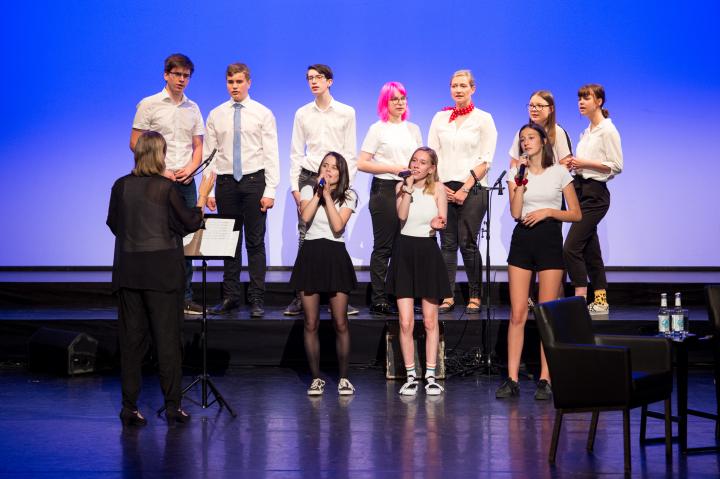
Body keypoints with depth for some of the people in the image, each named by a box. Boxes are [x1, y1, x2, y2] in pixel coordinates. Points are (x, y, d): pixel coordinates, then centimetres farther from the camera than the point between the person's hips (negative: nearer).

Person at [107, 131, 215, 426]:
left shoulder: (121, 186, 1)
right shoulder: (165, 188, -11)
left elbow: (113, 224, 13)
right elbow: (190, 223, -2)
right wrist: (203, 195, 10)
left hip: (129, 270, 4)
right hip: (162, 271, -3)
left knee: (131, 338, 8)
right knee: (167, 337, 4)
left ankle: (129, 407, 9)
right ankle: (172, 406, 7)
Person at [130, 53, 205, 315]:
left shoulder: (192, 108, 13)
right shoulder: (149, 105, -1)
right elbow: (135, 143, -3)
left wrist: (190, 168, -4)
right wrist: (159, 171, -10)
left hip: (186, 181, 4)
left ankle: (184, 298, 8)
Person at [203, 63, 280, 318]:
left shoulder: (263, 114, 3)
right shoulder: (216, 115, 9)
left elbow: (271, 154, -1)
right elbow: (209, 155, 8)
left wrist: (270, 190, -9)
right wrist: (208, 191, 0)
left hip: (254, 181, -2)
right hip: (226, 182, 2)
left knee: (255, 242, -1)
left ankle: (257, 299, 3)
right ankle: (230, 297, 13)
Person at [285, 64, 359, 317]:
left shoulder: (346, 113, 7)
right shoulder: (302, 114, 11)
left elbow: (350, 152, 6)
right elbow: (296, 152, 11)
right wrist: (295, 185, 2)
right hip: (308, 177, 1)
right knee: (305, 237, -4)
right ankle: (301, 297, -2)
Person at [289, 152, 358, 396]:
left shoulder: (348, 196, 6)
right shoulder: (308, 190, 9)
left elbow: (338, 225, -11)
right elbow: (305, 217, -10)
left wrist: (327, 194, -8)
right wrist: (318, 191, -7)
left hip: (335, 256, -1)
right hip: (310, 254, 1)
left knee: (340, 323, -2)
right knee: (311, 323, 1)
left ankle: (343, 378, 9)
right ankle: (316, 378, 10)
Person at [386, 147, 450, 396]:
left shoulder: (438, 188, 2)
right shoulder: (401, 186, 5)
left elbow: (443, 221, -4)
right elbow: (402, 216, -11)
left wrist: (437, 223, -25)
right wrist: (408, 188, -13)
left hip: (428, 252, 0)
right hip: (404, 251, 0)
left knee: (430, 321, 5)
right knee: (406, 322, -4)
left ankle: (430, 376, 10)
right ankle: (410, 376, 5)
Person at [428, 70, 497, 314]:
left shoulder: (483, 119, 4)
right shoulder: (440, 118, 13)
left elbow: (485, 160, -2)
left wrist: (465, 188, -10)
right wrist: (440, 185, -3)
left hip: (472, 188, -3)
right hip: (444, 189, 3)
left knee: (468, 243, -6)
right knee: (448, 244, 1)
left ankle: (474, 296, 1)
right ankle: (448, 296, 4)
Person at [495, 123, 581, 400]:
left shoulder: (559, 172, 3)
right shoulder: (516, 172, 9)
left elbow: (576, 214, 3)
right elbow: (515, 213, -3)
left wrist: (548, 211, -10)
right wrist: (521, 179, -8)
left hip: (550, 240, -2)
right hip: (522, 240, 2)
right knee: (517, 314, -1)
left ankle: (545, 380, 2)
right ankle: (512, 379, 0)